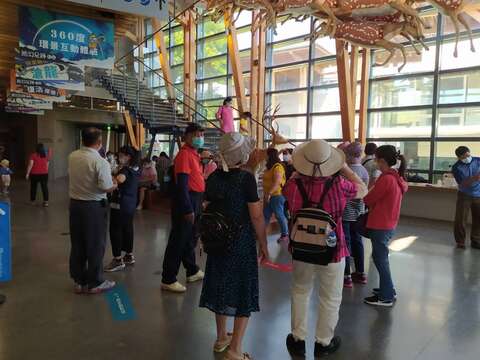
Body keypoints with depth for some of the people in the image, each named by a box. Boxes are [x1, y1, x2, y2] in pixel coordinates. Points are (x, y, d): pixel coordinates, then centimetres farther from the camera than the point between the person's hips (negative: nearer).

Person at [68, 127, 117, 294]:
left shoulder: (72, 157, 1)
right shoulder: (100, 161, -19)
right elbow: (106, 187, -21)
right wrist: (115, 185, -2)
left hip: (75, 203, 6)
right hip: (94, 206, -6)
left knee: (77, 244, 15)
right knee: (95, 245, 6)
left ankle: (79, 281, 26)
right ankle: (94, 283, 16)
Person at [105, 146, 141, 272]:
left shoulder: (125, 170, -18)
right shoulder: (136, 169, 7)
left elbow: (120, 179, -40)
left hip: (120, 204, -9)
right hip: (130, 204, 9)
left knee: (115, 230, -2)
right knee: (127, 229, 16)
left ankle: (118, 260, 2)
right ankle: (129, 256, 26)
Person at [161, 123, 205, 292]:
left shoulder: (194, 153, 15)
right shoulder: (184, 154, -16)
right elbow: (181, 184, -23)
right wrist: (188, 209, -26)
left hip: (195, 200, 10)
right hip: (186, 201, -10)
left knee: (190, 239, 20)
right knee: (178, 241, -4)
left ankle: (192, 271, 34)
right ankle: (168, 280, 4)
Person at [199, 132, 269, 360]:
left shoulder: (213, 177, 0)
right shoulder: (246, 178, -16)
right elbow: (256, 216, -16)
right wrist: (263, 245, -5)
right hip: (242, 243, -6)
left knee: (222, 287, 18)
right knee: (243, 292, 6)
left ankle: (221, 338, 34)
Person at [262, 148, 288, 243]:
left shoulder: (277, 167, -18)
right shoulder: (270, 167, 12)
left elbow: (277, 182, -29)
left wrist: (269, 193, -35)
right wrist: (266, 193, 17)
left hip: (276, 196, -9)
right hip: (268, 196, 9)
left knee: (280, 215, 2)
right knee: (266, 215, 15)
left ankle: (285, 235, 14)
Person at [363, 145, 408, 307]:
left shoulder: (386, 179, -22)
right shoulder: (397, 178, 6)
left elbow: (369, 200, -13)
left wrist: (365, 197, 6)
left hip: (380, 226, -9)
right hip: (389, 224, 9)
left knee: (380, 259, 3)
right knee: (381, 257, 21)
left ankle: (386, 297, 14)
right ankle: (388, 289, 34)